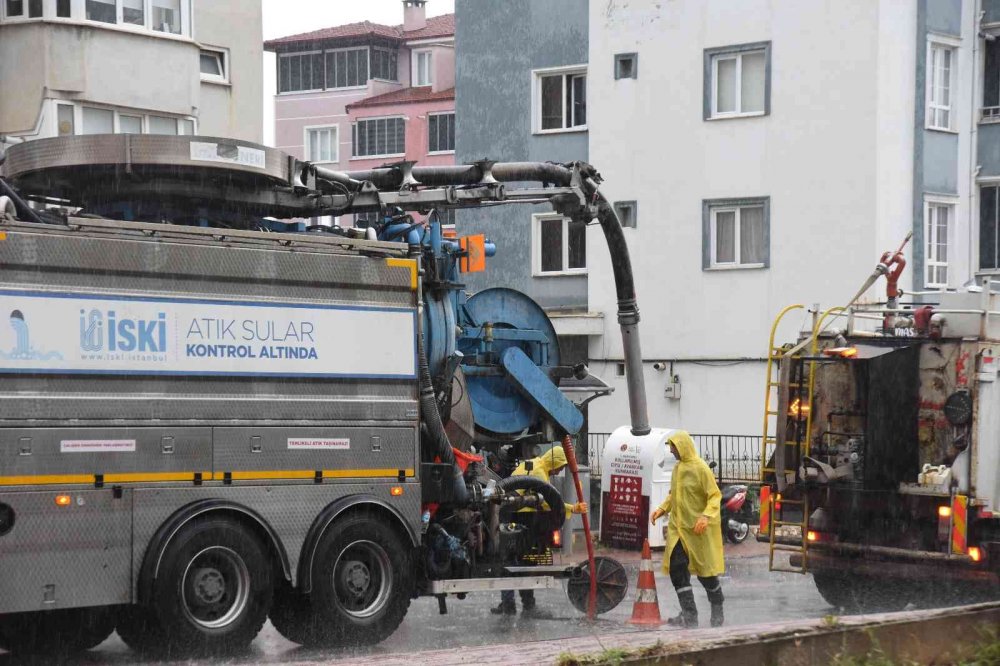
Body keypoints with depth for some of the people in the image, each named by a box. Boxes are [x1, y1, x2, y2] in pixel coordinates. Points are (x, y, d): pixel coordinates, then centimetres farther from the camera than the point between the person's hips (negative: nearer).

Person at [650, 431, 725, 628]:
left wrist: (706, 516, -28)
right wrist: (662, 509, 6)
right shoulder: (677, 468, 10)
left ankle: (717, 611, 23)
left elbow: (715, 496, -15)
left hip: (699, 529, -7)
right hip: (678, 527, 7)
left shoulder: (701, 469, -14)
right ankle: (689, 615, 1)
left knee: (705, 570, 2)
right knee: (676, 569, -3)